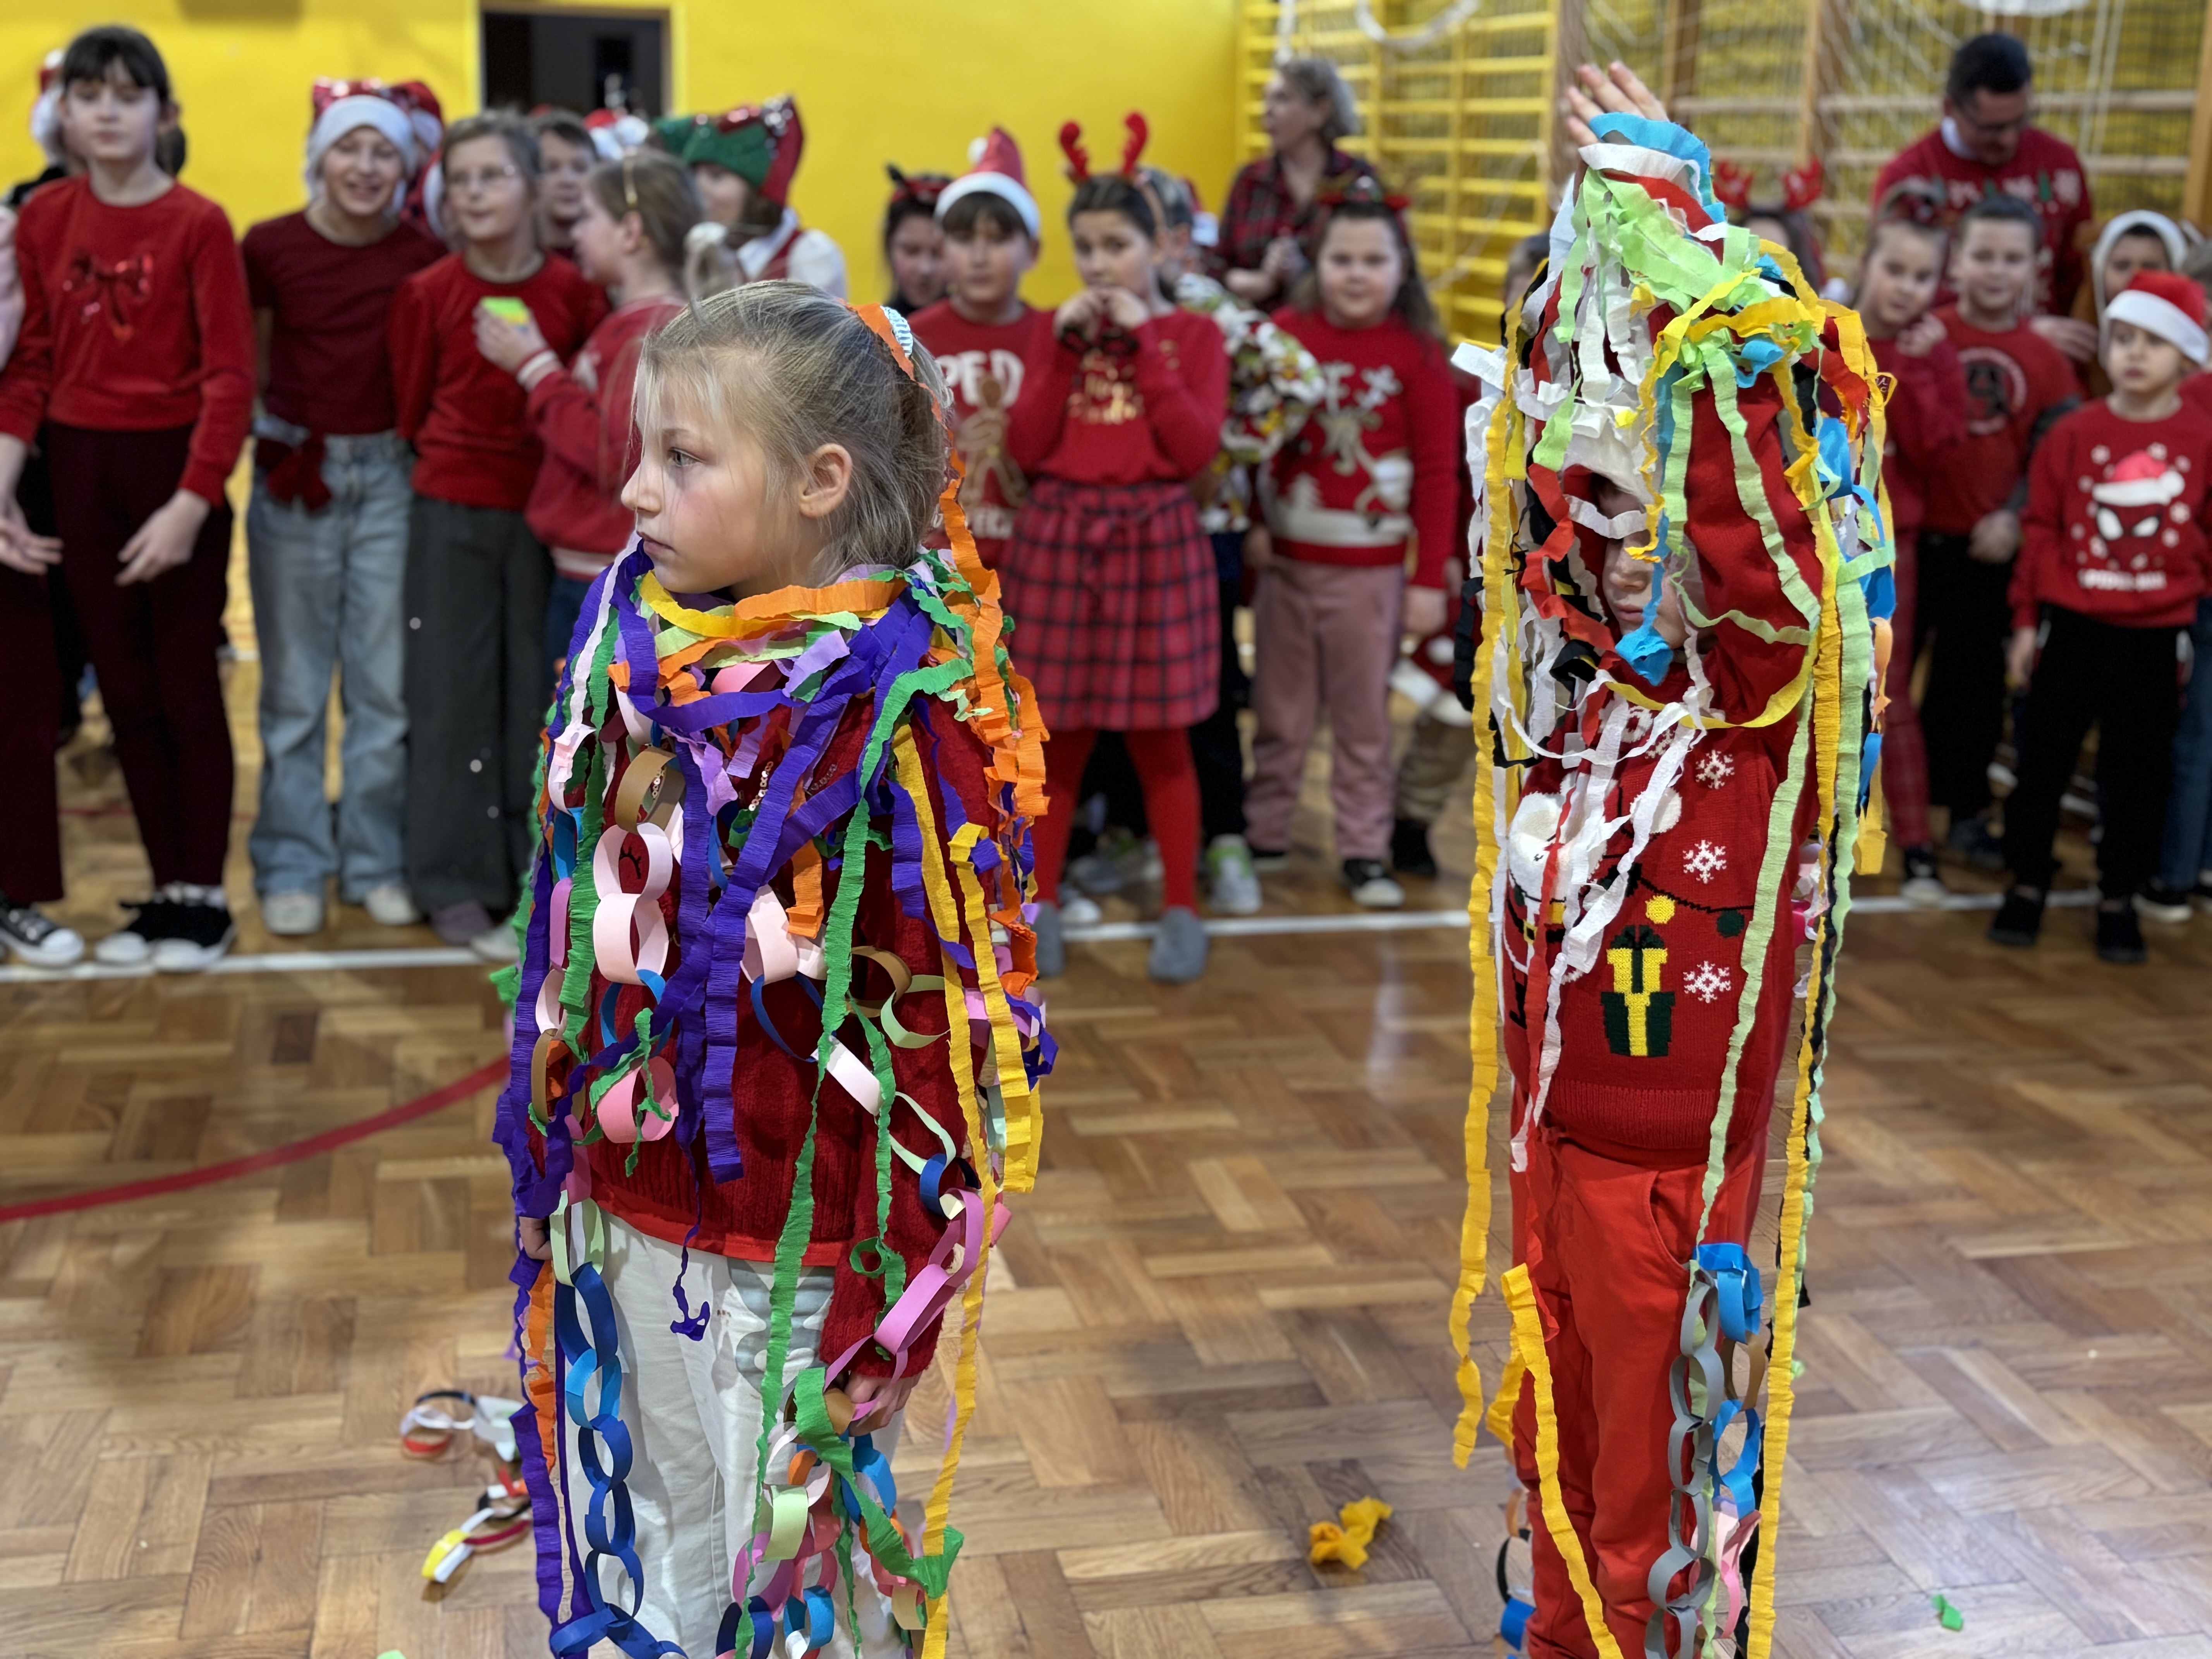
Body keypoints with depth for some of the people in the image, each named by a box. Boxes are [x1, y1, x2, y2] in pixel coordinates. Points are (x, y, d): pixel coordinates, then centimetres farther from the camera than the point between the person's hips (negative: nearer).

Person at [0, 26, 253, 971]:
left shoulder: (198, 225, -8)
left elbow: (229, 377, -10)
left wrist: (192, 502, -17)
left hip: (177, 469, -4)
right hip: (80, 474, 4)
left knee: (185, 687, 3)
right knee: (124, 691, 10)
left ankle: (205, 895, 15)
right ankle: (167, 889, 21)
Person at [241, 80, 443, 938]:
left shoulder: (425, 255, -3)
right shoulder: (269, 246, -5)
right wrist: (290, 414, -6)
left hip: (390, 474, 1)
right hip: (294, 475, -1)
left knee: (387, 683, 5)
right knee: (295, 686, 6)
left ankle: (378, 861, 18)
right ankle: (292, 866, 17)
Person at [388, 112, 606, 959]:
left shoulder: (575, 290, -4)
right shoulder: (427, 293, -4)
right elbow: (410, 408, 5)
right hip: (452, 514, -1)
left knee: (538, 691, 8)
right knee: (453, 697, 3)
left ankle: (535, 868, 19)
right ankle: (456, 885, 11)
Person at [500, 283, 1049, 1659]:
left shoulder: (906, 713, -20)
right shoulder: (632, 646, 1)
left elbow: (959, 1008, -18)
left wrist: (890, 1293, -17)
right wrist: (553, 1153, 14)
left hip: (794, 1245, -6)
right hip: (625, 1210, 6)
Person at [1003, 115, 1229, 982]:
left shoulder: (1193, 335, 2)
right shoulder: (1059, 330, 8)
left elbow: (1196, 448, -12)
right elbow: (1027, 448, -2)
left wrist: (1146, 344, -12)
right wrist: (1065, 347, -9)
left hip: (1154, 537, -2)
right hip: (1059, 537, 2)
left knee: (1159, 738, 4)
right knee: (1055, 733, 7)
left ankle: (1182, 911, 16)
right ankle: (1040, 905, 17)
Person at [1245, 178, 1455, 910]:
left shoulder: (1418, 353, -6)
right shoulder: (1285, 332, -2)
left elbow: (1438, 472, -5)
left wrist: (1430, 580, -7)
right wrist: (1250, 521, -5)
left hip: (1371, 568, -2)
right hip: (1287, 559, 2)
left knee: (1364, 717, 8)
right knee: (1280, 711, 13)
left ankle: (1364, 851, 17)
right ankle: (1263, 835, 25)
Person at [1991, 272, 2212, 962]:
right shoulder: (2074, 433, -2)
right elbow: (2041, 528, 1)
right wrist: (2026, 620, 2)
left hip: (2153, 638, 0)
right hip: (2073, 628, 0)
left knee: (2138, 774, 8)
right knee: (2045, 758, 8)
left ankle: (2119, 898, 22)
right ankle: (2028, 882, 23)